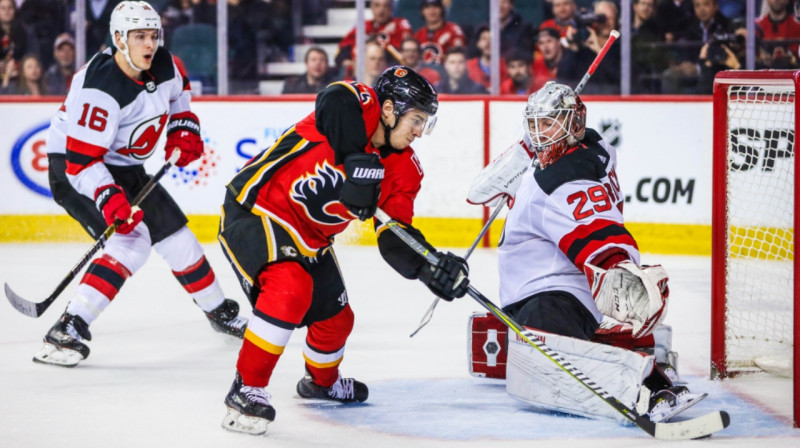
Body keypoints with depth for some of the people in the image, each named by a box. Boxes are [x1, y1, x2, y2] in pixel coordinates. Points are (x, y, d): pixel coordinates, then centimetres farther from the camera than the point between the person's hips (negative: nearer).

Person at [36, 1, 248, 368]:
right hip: (73, 170, -8)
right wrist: (109, 200, -43)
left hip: (124, 166, 8)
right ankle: (66, 332, -30)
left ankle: (220, 311, 36)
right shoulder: (101, 89, -32)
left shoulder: (163, 66, -8)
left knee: (176, 236, 13)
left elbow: (178, 91, 19)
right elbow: (81, 159, -33)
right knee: (131, 240, -26)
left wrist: (183, 129, 5)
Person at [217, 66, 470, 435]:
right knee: (290, 290, -31)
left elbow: (396, 239, -7)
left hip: (311, 237, 9)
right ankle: (246, 389, -18)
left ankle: (322, 381, 51)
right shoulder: (350, 105, -20)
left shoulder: (403, 167, -2)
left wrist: (432, 268, -23)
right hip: (255, 208, -9)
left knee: (335, 319, 17)